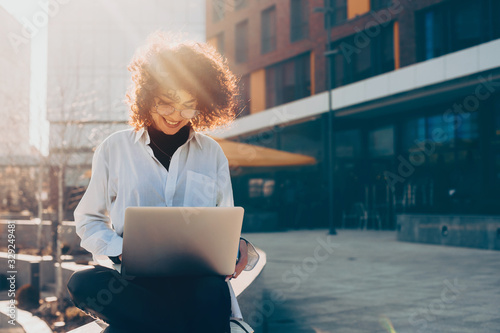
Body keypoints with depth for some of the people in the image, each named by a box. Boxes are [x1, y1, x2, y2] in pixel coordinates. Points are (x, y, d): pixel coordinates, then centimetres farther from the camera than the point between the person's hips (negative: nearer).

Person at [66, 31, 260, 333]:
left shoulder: (212, 153, 17)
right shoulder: (115, 149, 12)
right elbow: (89, 220, 15)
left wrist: (240, 249, -7)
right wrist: (120, 249, -7)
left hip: (198, 277, -1)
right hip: (131, 279, 2)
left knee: (211, 291, -39)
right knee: (83, 284, -34)